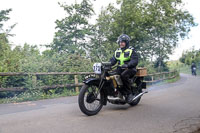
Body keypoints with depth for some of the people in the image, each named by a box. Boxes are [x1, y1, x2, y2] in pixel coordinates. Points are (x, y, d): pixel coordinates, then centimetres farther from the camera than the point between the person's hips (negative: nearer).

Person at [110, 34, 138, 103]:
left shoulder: (131, 51, -2)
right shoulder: (117, 51, 17)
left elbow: (135, 61, -16)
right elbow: (113, 60, 9)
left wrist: (127, 65, -34)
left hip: (130, 69, -6)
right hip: (120, 69, 6)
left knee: (124, 75, -38)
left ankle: (129, 94, -27)